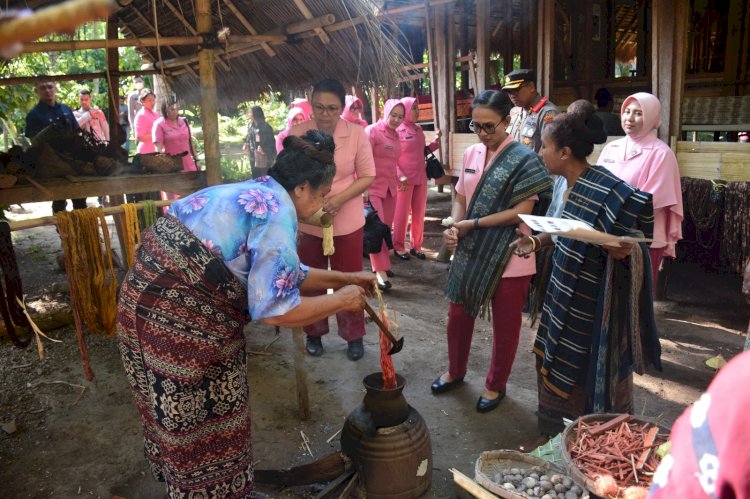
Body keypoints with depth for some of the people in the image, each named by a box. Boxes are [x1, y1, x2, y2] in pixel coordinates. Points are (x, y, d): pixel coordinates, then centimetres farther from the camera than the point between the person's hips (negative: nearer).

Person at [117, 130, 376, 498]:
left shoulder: (253, 193, 13)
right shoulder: (278, 210, -16)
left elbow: (284, 273, 22)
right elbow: (275, 310, -20)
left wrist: (346, 278, 24)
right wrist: (341, 300, -6)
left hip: (154, 297, 10)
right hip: (178, 317, -10)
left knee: (185, 419, 27)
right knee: (205, 426, 12)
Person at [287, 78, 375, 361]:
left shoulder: (356, 134, -9)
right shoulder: (296, 133, -8)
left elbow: (368, 176, -5)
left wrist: (340, 198, -20)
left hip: (347, 222, -1)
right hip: (307, 222, 1)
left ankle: (354, 336, 29)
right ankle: (314, 333, 36)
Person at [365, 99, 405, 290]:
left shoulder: (395, 134, 12)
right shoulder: (372, 131, -10)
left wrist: (397, 179, 17)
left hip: (389, 187, 7)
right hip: (373, 188, -7)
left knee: (386, 227, 10)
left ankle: (383, 264, 22)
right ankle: (380, 271, -6)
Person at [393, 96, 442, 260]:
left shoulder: (418, 129, 10)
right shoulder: (397, 131, -8)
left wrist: (436, 141, 6)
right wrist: (401, 176, -20)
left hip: (420, 178, 6)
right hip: (404, 180, -6)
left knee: (419, 214, 11)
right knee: (402, 215, 3)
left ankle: (416, 246, 22)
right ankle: (399, 246, 16)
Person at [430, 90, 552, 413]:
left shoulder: (524, 160, -13)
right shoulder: (471, 154, 5)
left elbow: (521, 212, -18)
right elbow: (460, 198, 8)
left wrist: (472, 224, -18)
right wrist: (453, 228, -12)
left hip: (509, 258, -5)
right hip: (471, 252, 6)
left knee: (504, 326, 11)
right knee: (458, 315, 17)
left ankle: (496, 385, 33)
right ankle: (455, 372, 41)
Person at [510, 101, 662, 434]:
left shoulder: (607, 191, -24)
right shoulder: (564, 184, 1)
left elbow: (631, 246, -19)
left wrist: (625, 251, -39)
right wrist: (537, 242, -1)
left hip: (592, 304, -8)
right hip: (563, 294, 8)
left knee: (589, 377, 9)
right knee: (554, 363, 22)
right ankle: (558, 431, 44)